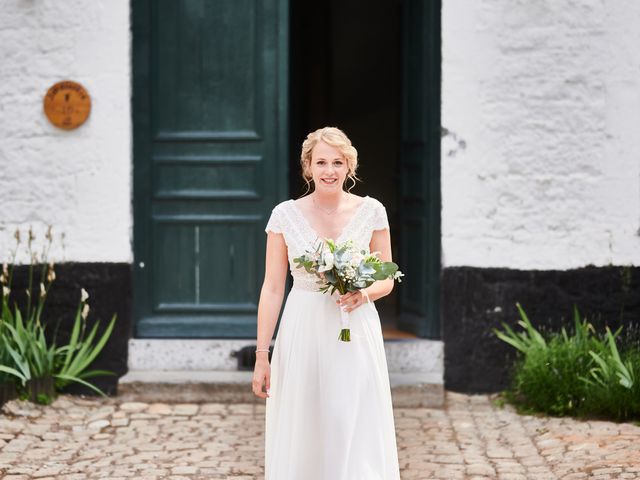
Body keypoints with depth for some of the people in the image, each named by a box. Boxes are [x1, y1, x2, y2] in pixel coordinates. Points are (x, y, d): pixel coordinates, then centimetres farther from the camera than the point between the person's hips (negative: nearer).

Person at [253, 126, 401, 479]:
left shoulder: (371, 211, 1)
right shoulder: (285, 214, 0)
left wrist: (366, 293, -14)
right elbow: (272, 288, 1)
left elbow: (387, 279, 9)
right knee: (301, 439, 3)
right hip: (302, 334, 0)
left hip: (356, 335, 0)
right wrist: (261, 355, -2)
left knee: (357, 437, -2)